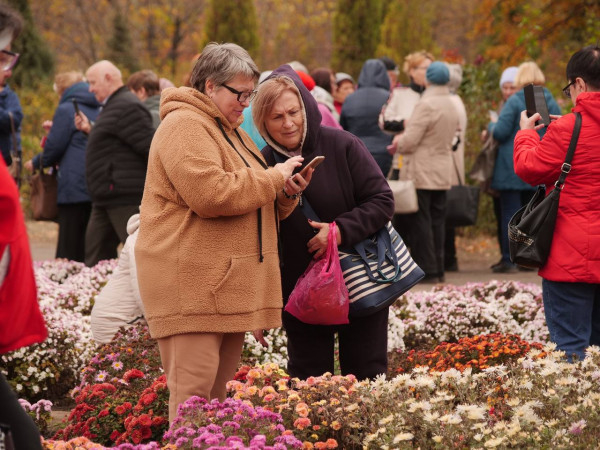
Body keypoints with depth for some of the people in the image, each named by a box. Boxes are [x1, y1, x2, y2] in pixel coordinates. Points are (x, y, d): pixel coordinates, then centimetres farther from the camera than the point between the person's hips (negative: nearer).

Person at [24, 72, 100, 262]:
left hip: (74, 187, -7)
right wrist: (56, 129, 31)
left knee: (70, 251, -5)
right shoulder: (98, 110, 14)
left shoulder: (66, 110, -6)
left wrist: (35, 163, 11)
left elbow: (54, 148, -7)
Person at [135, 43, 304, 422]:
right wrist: (272, 179, -12)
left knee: (219, 391, 11)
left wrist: (284, 196, 7)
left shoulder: (232, 131, 24)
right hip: (193, 283, -10)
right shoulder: (185, 127, -9)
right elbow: (211, 194, -23)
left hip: (230, 284, 10)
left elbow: (250, 201, 30)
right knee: (193, 391, -13)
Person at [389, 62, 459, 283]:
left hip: (421, 173, -8)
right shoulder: (452, 105, 11)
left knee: (420, 221, -3)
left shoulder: (426, 105, -16)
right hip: (443, 172, 8)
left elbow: (410, 140, -19)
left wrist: (397, 144, 5)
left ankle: (426, 270, -4)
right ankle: (438, 269, 13)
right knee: (437, 221, 12)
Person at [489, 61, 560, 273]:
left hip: (512, 167, -5)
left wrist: (491, 126, 8)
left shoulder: (515, 101, -10)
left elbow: (501, 132, -13)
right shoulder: (551, 102, 4)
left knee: (510, 213, -2)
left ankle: (509, 259, -4)